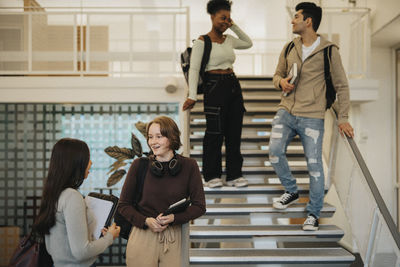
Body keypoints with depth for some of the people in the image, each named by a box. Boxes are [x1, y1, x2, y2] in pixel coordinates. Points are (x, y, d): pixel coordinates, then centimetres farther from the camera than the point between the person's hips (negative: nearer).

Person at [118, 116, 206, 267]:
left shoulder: (188, 166, -2)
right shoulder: (139, 165, -1)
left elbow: (199, 206, 1)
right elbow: (123, 205, 4)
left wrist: (173, 217, -14)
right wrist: (146, 221, -13)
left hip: (173, 238, 0)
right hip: (142, 236, 0)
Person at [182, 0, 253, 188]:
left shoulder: (229, 40, 13)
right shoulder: (202, 42, -5)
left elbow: (248, 43, 29)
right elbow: (194, 69, -10)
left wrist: (234, 26, 17)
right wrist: (192, 96, -19)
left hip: (233, 86, 6)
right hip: (214, 87, -6)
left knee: (234, 132, 6)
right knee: (215, 132, -3)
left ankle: (234, 174, 14)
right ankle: (211, 176, 9)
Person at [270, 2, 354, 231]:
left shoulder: (328, 51, -2)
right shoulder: (289, 48, 11)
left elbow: (341, 85, 2)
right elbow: (278, 74, 23)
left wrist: (343, 118, -3)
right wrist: (281, 82, -2)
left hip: (312, 117, -4)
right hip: (286, 111, 4)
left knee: (314, 164, -3)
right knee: (275, 152, -10)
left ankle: (314, 214, 12)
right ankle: (292, 191, 16)